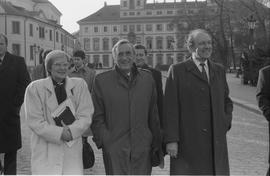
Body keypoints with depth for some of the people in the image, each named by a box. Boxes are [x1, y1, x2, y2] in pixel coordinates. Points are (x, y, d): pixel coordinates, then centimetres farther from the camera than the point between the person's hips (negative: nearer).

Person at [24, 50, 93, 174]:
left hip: (72, 150, 2)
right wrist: (59, 134, -15)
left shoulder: (80, 85, 6)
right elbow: (34, 121, -5)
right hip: (45, 151, -1)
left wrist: (72, 131, -16)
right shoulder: (35, 88, 1)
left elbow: (86, 116, 2)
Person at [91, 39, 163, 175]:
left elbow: (153, 117, 12)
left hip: (142, 149, 2)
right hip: (114, 149, -2)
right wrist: (104, 141, -8)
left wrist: (157, 146, 12)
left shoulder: (147, 79, 10)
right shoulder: (102, 81, 3)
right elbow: (97, 117, 3)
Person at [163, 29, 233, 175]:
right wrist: (171, 140, -12)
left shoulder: (219, 71, 14)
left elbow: (226, 101, 24)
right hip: (187, 143, -4)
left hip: (216, 143, 4)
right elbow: (170, 108, -6)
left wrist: (226, 123, 6)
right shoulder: (177, 71, -1)